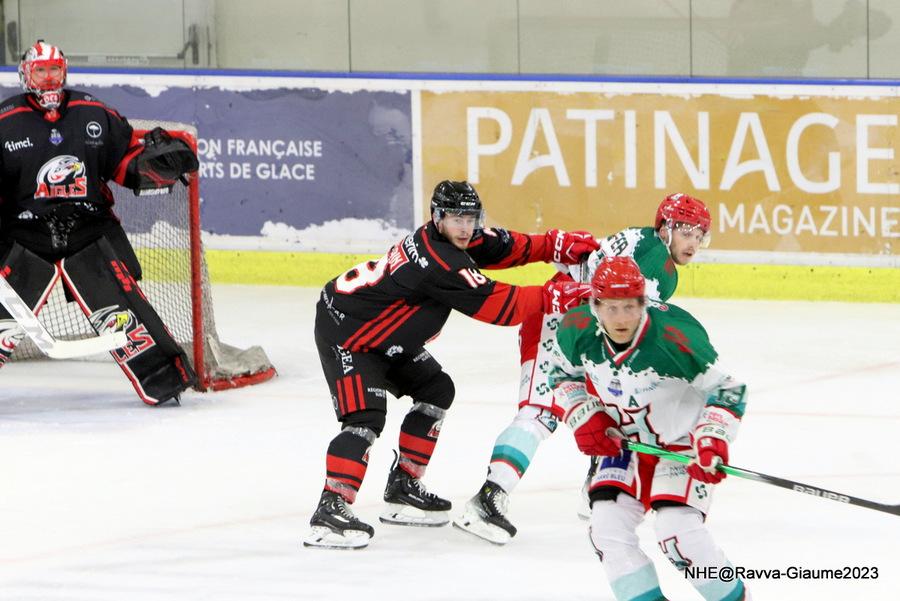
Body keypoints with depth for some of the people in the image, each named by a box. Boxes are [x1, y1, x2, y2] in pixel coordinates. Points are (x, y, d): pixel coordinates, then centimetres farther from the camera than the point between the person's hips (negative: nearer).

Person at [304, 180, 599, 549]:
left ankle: (403, 488, 21)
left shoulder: (457, 239, -2)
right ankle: (330, 510, -29)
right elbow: (493, 306, -29)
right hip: (344, 330, -11)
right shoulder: (440, 261, -30)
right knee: (366, 417, -24)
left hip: (382, 334, 11)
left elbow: (503, 248, 6)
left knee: (435, 390, 16)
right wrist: (551, 297, -24)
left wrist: (557, 245, -8)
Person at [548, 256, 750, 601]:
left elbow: (727, 390, -20)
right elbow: (563, 375, 7)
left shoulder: (676, 337, -31)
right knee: (608, 525, -9)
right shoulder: (577, 331, -16)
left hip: (682, 442, -6)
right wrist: (584, 417, -8)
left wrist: (712, 440, -31)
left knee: (677, 530, -20)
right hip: (625, 442, 6)